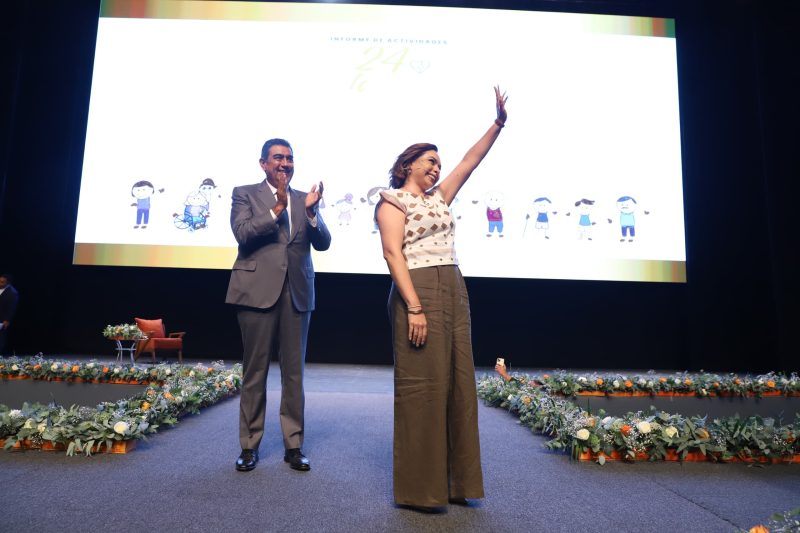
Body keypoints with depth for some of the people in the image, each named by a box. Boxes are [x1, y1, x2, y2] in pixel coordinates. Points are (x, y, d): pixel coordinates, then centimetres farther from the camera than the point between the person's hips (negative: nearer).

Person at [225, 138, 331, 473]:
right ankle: (249, 446, 19)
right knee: (254, 372, 6)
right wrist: (278, 207, -16)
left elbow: (323, 243, 5)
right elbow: (243, 234, -9)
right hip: (258, 291, -2)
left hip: (297, 293, 3)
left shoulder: (303, 200, 14)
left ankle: (293, 445, 17)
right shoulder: (245, 194, 7)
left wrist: (311, 211, -12)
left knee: (294, 372, 6)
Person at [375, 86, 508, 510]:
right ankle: (418, 488, 5)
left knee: (457, 383, 7)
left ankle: (453, 481, 17)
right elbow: (393, 254, -12)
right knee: (422, 386, -6)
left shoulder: (439, 197, 21)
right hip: (418, 292, -8)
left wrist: (498, 123, 12)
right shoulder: (393, 200, 0)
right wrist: (414, 306, -21)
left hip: (454, 292, 8)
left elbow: (470, 161, 20)